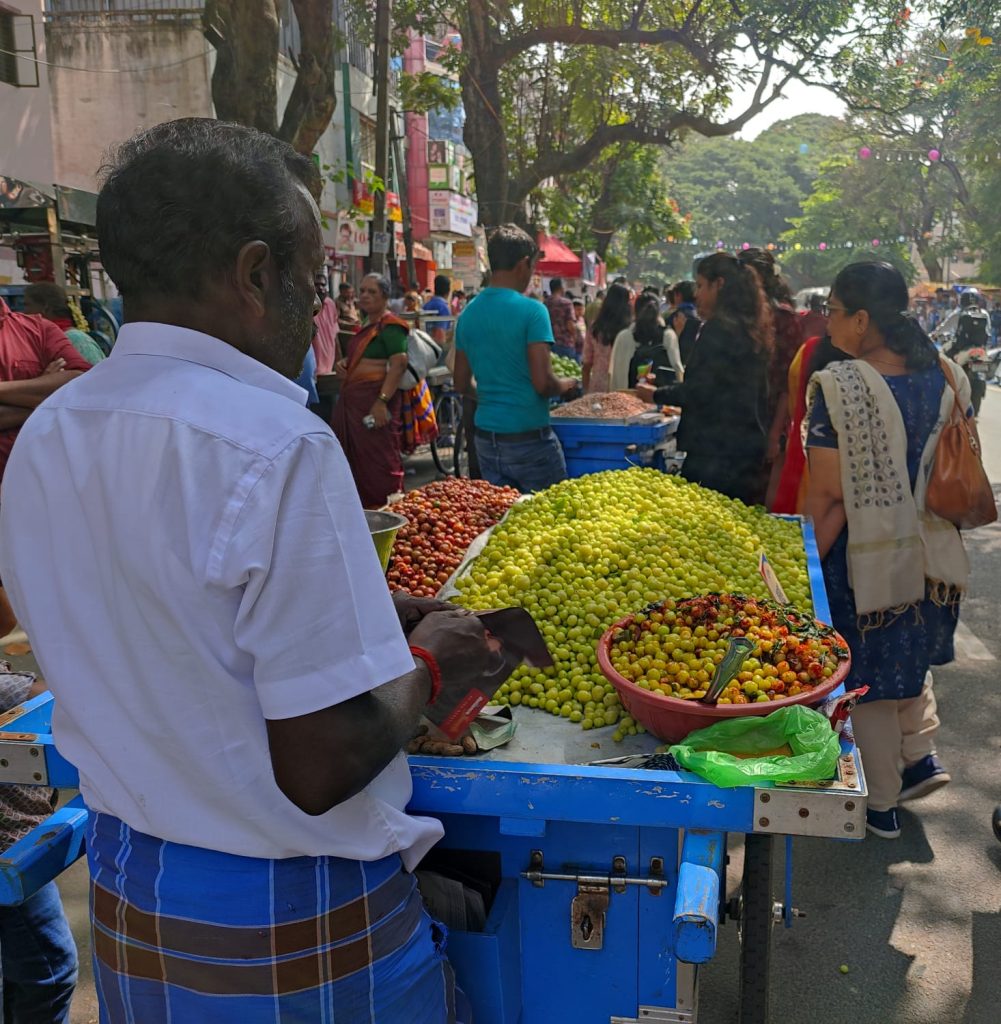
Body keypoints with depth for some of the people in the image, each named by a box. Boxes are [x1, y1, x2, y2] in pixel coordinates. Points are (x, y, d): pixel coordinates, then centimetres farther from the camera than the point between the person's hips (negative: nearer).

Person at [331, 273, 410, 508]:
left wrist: (382, 401, -28)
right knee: (352, 457, 14)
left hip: (375, 399, -10)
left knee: (378, 461, -6)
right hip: (352, 399, 10)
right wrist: (344, 363, 12)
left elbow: (399, 364, -21)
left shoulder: (390, 326, -10)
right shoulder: (366, 325, 19)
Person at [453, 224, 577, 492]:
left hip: (486, 438, 6)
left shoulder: (468, 314, 6)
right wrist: (567, 385, 2)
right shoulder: (531, 311, -13)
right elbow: (543, 382, -18)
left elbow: (462, 385, 10)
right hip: (529, 437, -6)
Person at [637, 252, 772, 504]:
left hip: (716, 449, -9)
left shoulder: (718, 328, -13)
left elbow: (698, 390, -16)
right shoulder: (749, 328, 14)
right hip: (748, 446, 9)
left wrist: (655, 395, -2)